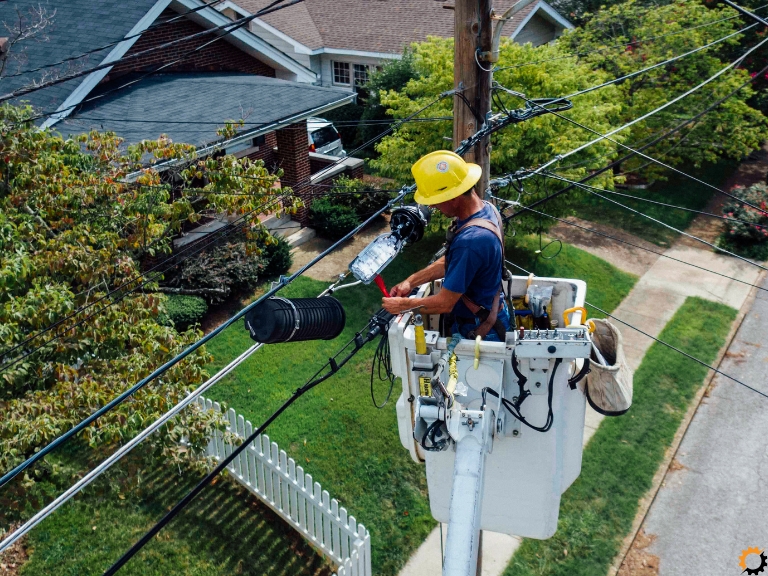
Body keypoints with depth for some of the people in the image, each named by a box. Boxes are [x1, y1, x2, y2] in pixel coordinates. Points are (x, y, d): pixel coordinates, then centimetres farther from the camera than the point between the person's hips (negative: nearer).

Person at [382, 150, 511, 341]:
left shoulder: (470, 241, -36)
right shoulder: (485, 208, -5)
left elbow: (444, 304, -26)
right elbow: (450, 262, 9)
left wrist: (402, 305, -11)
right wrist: (412, 281, 3)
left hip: (479, 332, -9)